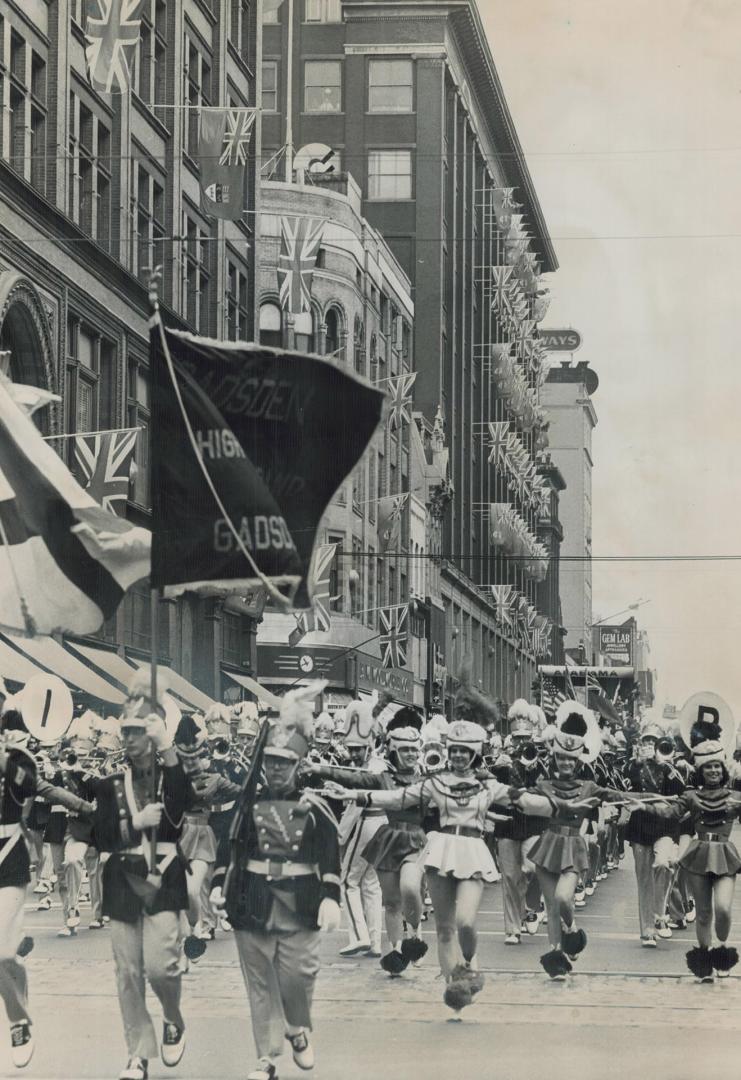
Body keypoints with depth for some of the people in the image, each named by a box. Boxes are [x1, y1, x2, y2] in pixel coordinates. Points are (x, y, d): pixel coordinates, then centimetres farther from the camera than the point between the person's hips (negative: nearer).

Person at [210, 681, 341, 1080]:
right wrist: (218, 884, -3)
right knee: (259, 980, 4)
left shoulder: (314, 806, 1)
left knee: (298, 973, -2)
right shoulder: (248, 802, 5)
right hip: (253, 902, 1)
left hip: (300, 903, -1)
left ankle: (298, 1029, 28)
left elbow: (330, 856, -1)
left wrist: (330, 898, -10)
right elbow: (229, 846, 7)